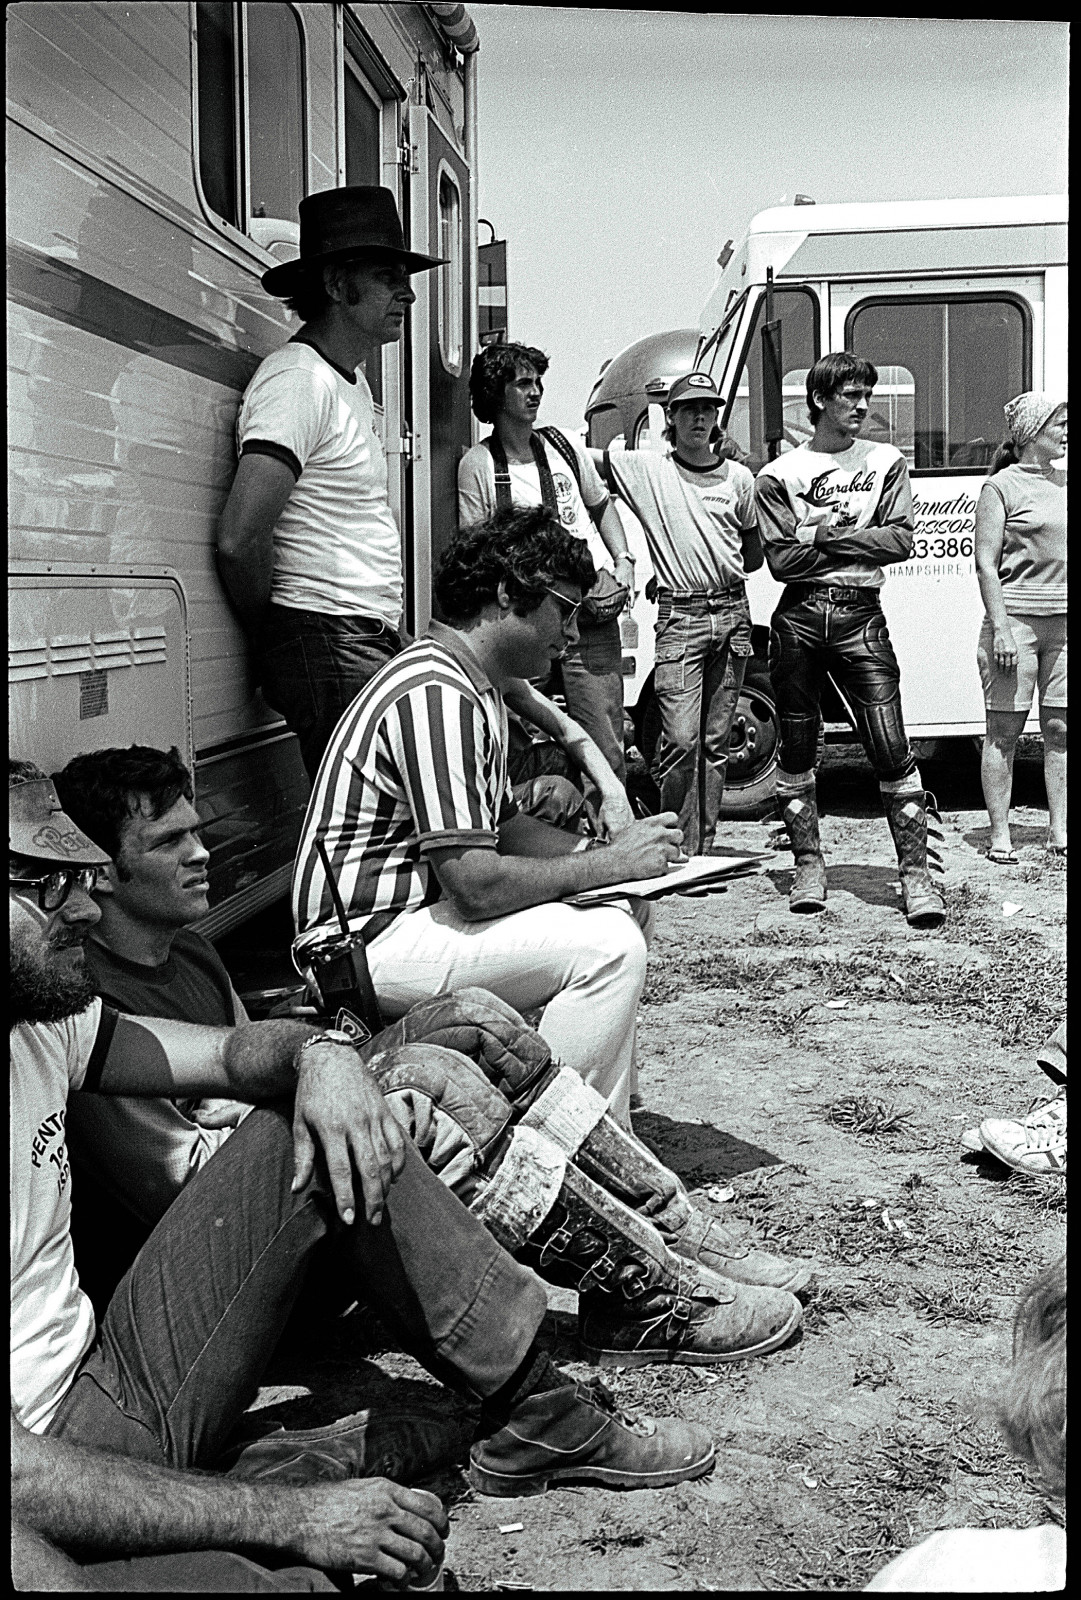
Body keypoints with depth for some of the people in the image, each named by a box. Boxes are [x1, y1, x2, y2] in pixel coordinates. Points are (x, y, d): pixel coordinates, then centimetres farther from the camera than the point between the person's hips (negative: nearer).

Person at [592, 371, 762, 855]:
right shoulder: (645, 468, 1)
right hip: (679, 617, -4)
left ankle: (699, 851, 14)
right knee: (681, 740, -14)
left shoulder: (738, 478, 11)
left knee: (715, 743, 7)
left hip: (731, 612, 4)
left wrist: (720, 575, 11)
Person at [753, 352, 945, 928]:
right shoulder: (778, 475, 6)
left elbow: (900, 539, -2)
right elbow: (782, 560, -4)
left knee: (891, 751, -7)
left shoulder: (886, 463, 11)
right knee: (797, 751, 7)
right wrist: (850, 534, -6)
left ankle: (916, 876, -4)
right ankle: (808, 866, 19)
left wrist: (822, 535, -7)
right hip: (799, 618, 0)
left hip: (861, 619, 0)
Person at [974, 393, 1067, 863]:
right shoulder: (1001, 486, -3)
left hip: (1062, 622, 6)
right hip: (1017, 618, -6)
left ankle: (1059, 832, 12)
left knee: (1059, 728, 6)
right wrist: (1001, 627, -15)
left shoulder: (1062, 482, 15)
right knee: (1004, 730, 0)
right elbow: (986, 564, -8)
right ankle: (999, 836, 5)